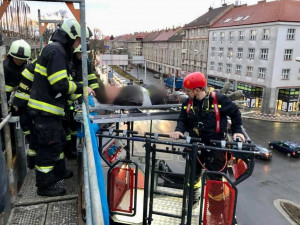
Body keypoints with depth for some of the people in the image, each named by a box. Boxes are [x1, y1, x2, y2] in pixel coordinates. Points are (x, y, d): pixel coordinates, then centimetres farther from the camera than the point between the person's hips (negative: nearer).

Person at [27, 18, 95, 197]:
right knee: (49, 145, 0)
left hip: (51, 108, 11)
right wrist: (82, 88, -12)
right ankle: (45, 185, 14)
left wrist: (77, 93, 15)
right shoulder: (55, 51, -17)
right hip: (45, 110, -11)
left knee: (59, 140, 22)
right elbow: (60, 83, -23)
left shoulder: (57, 50, 16)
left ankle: (58, 172, 39)